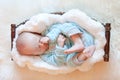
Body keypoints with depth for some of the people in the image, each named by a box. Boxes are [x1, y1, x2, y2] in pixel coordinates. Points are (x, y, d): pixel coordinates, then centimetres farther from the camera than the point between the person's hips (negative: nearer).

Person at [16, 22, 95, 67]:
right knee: (70, 61, -35)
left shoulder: (46, 33, -2)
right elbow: (59, 62, -19)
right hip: (73, 53, -2)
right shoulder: (45, 56, -9)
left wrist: (49, 37, -28)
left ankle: (79, 43, -35)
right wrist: (60, 45, -31)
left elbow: (57, 28, -13)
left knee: (66, 26, -23)